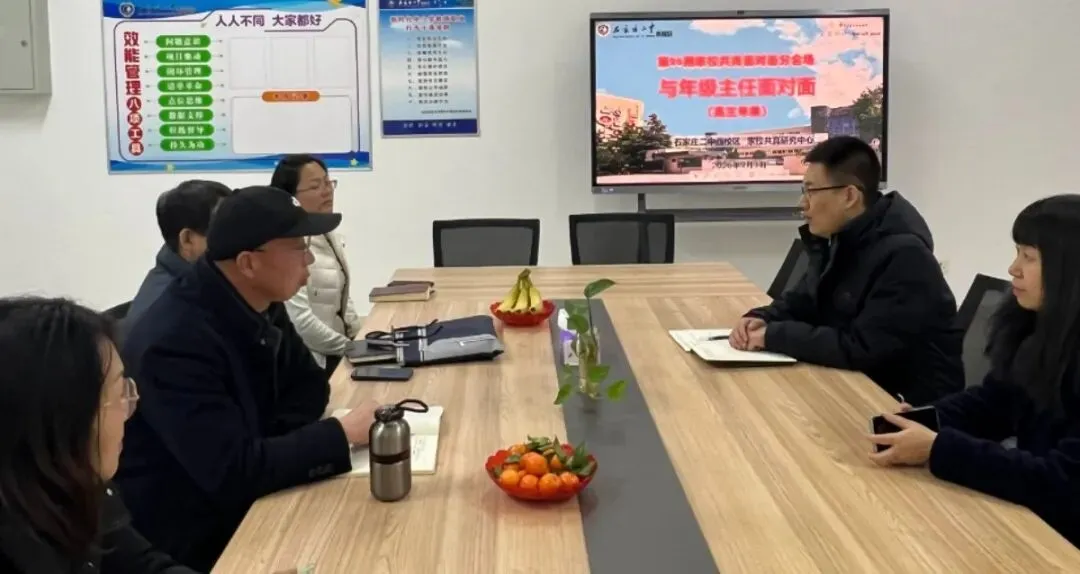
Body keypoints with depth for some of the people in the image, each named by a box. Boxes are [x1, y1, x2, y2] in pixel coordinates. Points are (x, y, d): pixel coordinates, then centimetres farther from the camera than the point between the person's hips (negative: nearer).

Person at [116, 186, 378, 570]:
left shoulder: (258, 304, -3)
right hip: (188, 539, -7)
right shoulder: (175, 341, -28)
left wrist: (273, 444, -12)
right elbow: (234, 472, -32)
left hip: (244, 504, 7)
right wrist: (342, 434, -23)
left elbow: (309, 384, 8)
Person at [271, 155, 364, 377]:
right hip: (312, 361, -8)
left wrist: (360, 337, 6)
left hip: (338, 352, 8)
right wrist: (351, 347, -15)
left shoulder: (329, 234, 11)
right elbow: (299, 320, -24)